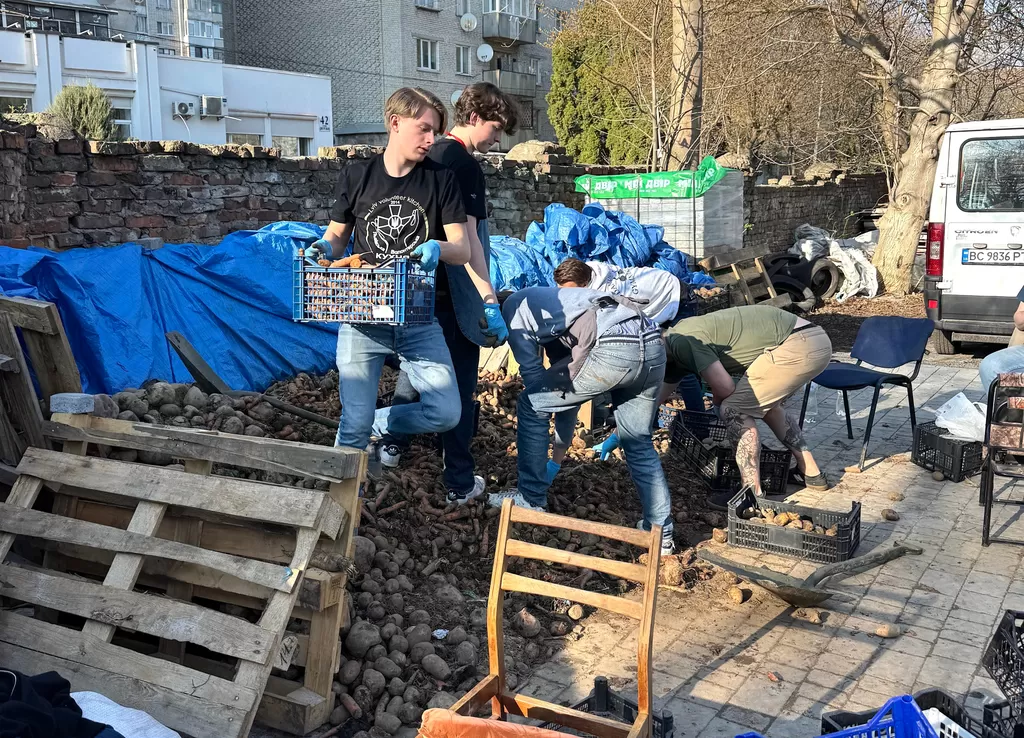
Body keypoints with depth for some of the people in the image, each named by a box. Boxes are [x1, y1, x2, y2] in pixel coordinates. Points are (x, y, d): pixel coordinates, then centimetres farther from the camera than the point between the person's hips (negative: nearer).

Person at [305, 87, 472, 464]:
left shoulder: (441, 179, 3)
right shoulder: (356, 176, 4)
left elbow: (463, 250, -1)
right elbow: (338, 236, 14)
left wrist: (438, 247, -24)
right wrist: (325, 246, -9)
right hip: (361, 316, -1)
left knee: (446, 412, -8)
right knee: (353, 425, -3)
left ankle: (377, 425, 20)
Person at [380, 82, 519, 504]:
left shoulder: (430, 156, 11)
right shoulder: (465, 164, -16)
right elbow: (466, 237, -23)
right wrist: (489, 300, -25)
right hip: (452, 292, -8)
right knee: (459, 383, 0)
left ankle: (392, 445, 35)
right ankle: (460, 483, 7)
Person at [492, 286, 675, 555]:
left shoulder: (513, 307, 18)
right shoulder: (554, 300, 40)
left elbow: (532, 373, 13)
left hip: (612, 350, -8)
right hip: (653, 344, 8)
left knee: (531, 406, 13)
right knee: (639, 443, 24)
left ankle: (531, 499, 21)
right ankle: (661, 531, 25)